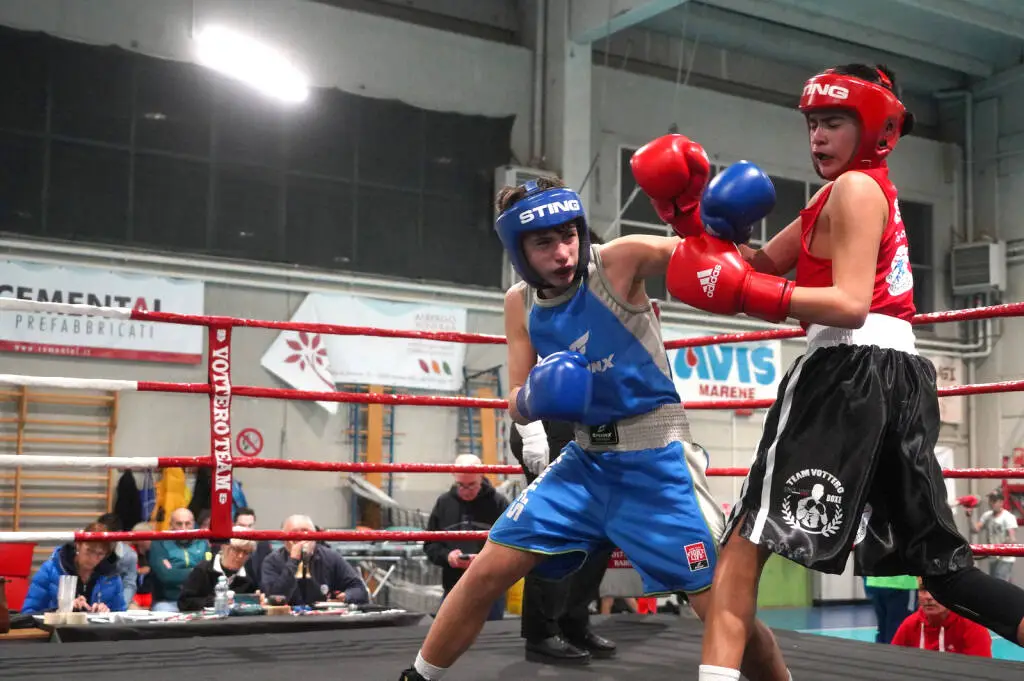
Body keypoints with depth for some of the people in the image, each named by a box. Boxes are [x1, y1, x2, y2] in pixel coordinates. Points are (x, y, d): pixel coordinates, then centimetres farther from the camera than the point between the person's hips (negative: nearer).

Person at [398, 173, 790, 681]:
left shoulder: (618, 261, -14)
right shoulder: (520, 303, 1)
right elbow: (518, 407, 5)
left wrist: (690, 210, -37)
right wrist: (532, 400, -19)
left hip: (654, 459, -4)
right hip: (586, 459, 5)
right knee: (487, 572, 2)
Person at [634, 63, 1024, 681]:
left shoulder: (854, 189, -4)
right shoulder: (862, 191, 25)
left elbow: (850, 304, -17)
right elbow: (768, 260, 20)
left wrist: (744, 292, -19)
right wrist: (709, 223, 5)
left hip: (849, 375, -10)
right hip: (896, 377, 10)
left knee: (749, 538, -7)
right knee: (935, 559, 13)